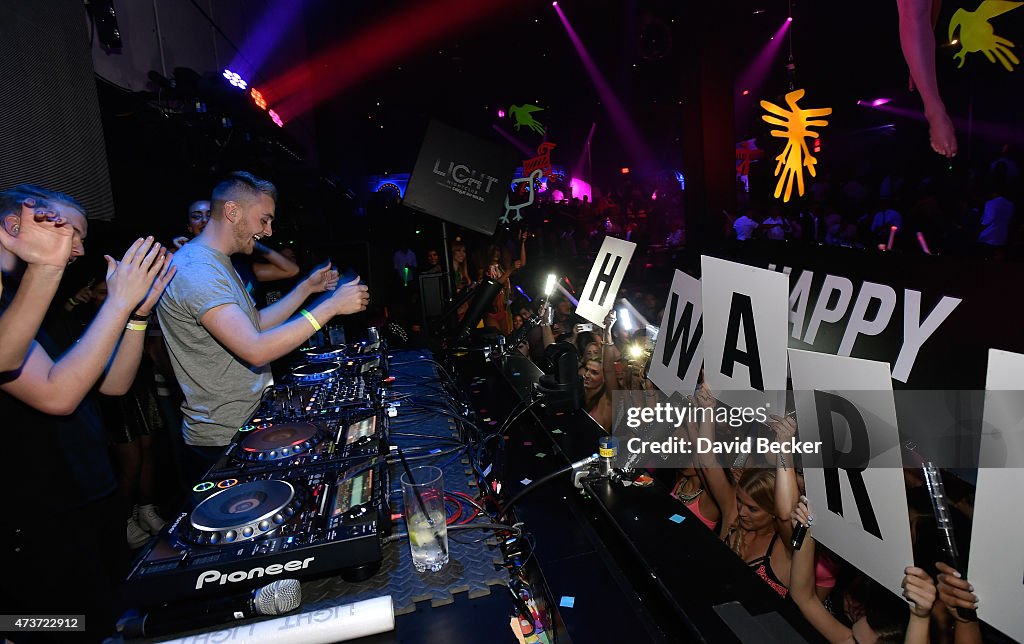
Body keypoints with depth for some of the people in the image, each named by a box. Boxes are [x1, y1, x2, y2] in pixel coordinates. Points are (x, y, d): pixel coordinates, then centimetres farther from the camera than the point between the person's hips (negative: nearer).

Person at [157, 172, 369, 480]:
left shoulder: (217, 264, 12)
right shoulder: (195, 270, -23)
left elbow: (256, 324, 16)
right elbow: (256, 350, -33)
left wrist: (307, 288, 10)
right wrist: (331, 305, -29)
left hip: (247, 424, 10)